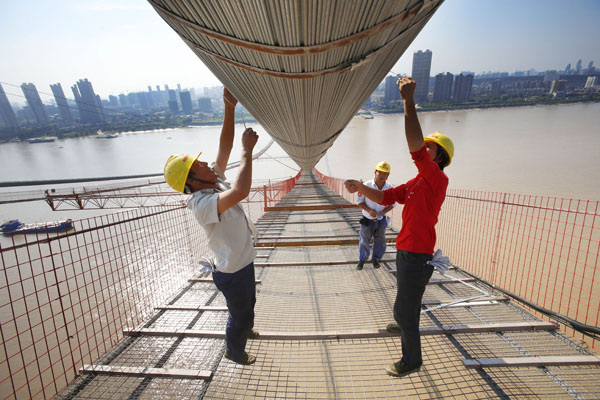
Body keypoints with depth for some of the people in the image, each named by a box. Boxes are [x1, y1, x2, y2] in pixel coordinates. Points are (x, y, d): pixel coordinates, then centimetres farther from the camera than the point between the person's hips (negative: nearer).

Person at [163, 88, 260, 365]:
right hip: (232, 273, -9)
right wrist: (247, 150, -38)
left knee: (247, 304, 34)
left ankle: (244, 330, 64)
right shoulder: (202, 204, -33)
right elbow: (241, 192, -50)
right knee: (240, 314, 19)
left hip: (243, 263, 9)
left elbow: (224, 147, -6)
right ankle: (235, 351, 49)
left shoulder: (215, 182, -7)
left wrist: (230, 108, -13)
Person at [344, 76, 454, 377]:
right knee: (406, 298, 31)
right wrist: (360, 187, -10)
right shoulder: (415, 183, 9)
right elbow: (384, 197, 6)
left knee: (403, 307, 4)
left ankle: (412, 359, 28)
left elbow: (415, 146, -34)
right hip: (405, 252, 9)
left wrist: (408, 100, -32)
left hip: (418, 257, -9)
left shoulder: (437, 180, -19)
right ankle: (407, 326, 59)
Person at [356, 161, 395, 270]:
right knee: (364, 240, 8)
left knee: (380, 241, 12)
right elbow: (359, 201, -10)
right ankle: (362, 260, 27)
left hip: (381, 220, 2)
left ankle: (376, 259, 35)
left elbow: (392, 203, 3)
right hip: (367, 219, -2)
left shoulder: (390, 188, -10)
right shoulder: (366, 186, -18)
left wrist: (383, 212, -16)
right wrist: (369, 210, -23)